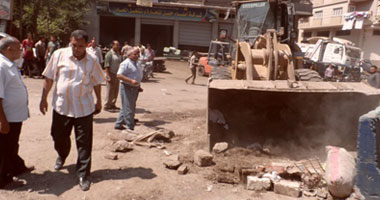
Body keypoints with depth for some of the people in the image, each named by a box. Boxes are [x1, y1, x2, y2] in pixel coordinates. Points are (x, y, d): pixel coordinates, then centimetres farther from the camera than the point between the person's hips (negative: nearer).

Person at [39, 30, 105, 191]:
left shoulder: (92, 61, -2)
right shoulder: (59, 55, -5)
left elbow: (97, 82, 10)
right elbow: (49, 78, 2)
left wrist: (99, 102, 15)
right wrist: (44, 98, 3)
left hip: (84, 108, -1)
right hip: (61, 105, 1)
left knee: (84, 143, 1)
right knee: (58, 136, 18)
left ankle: (83, 175, 14)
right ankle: (62, 156, 52)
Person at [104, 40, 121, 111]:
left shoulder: (118, 54, 13)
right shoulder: (110, 54, -12)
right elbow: (106, 66, -16)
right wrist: (108, 76, -21)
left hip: (117, 75, 8)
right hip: (111, 74, -8)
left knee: (116, 92, 12)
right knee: (110, 92, -3)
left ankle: (112, 105, 25)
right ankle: (107, 106, 8)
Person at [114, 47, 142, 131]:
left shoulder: (135, 63, 15)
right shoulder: (126, 63, -14)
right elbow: (119, 75, -23)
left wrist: (138, 85, 19)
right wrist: (131, 81, -29)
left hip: (134, 88, 10)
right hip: (127, 88, -10)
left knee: (128, 108, 16)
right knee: (128, 109, -3)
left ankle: (119, 124, 27)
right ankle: (130, 127, 4)